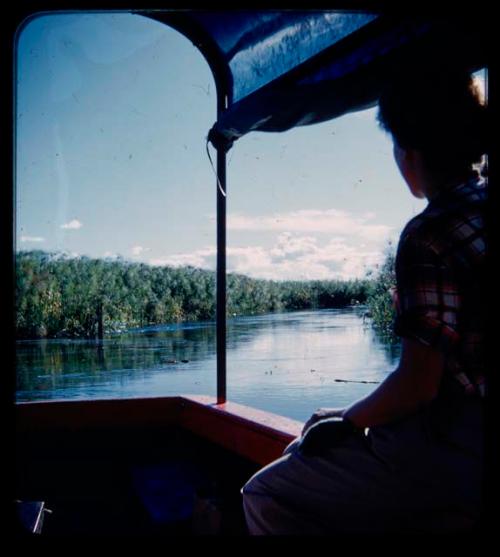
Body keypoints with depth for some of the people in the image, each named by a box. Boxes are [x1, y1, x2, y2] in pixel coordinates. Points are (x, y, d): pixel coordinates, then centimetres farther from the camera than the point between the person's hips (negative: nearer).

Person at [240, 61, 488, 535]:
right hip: (471, 436, 10)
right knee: (303, 451, 26)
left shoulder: (431, 236, -24)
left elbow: (417, 384, -22)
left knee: (265, 497, -2)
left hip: (452, 449, -10)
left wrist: (347, 423, -6)